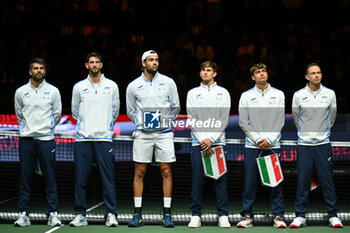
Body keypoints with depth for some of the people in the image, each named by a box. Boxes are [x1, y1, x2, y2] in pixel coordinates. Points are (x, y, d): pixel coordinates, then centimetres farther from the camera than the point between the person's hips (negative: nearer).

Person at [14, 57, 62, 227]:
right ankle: (23, 214, 7)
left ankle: (53, 214, 2)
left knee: (50, 177, -2)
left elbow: (57, 113, 12)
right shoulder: (20, 92, 7)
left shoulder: (53, 91, 4)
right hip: (26, 139, 1)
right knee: (25, 176, 2)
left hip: (46, 139, -1)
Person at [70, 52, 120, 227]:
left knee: (108, 179, -4)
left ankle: (111, 214, 0)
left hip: (104, 139, -1)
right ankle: (80, 215, 8)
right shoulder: (79, 87, 7)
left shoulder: (112, 86, 6)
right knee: (80, 179, 1)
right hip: (83, 139, 1)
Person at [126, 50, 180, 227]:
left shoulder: (168, 82, 5)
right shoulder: (133, 86, 5)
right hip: (143, 133, 0)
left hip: (164, 133, 0)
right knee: (139, 173, 0)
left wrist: (164, 122, 8)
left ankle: (167, 215, 5)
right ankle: (137, 215, 5)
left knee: (166, 172, -1)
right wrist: (142, 124, 8)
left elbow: (176, 107, 13)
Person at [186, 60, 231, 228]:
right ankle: (195, 215, 4)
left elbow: (224, 120, 0)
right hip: (198, 142, 1)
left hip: (217, 142, -1)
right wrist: (202, 139, -10)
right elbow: (192, 119, 3)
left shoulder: (223, 93, 8)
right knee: (197, 179, -1)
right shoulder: (192, 93, 11)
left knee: (220, 179, -1)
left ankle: (223, 215, 3)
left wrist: (212, 139, -11)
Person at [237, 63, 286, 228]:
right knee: (250, 181, -2)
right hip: (252, 145, 0)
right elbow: (243, 122, 1)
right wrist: (257, 139, -9)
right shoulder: (246, 96, 6)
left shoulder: (278, 95, 7)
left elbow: (280, 121, 3)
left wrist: (269, 140, -8)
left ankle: (278, 216, 6)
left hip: (272, 145, 0)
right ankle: (247, 216, 5)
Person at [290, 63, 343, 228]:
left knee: (327, 181, 1)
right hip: (304, 145, 0)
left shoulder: (330, 94, 2)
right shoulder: (298, 95, -1)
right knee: (302, 181, 1)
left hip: (323, 144, 0)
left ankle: (333, 216, 8)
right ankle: (300, 216, 8)